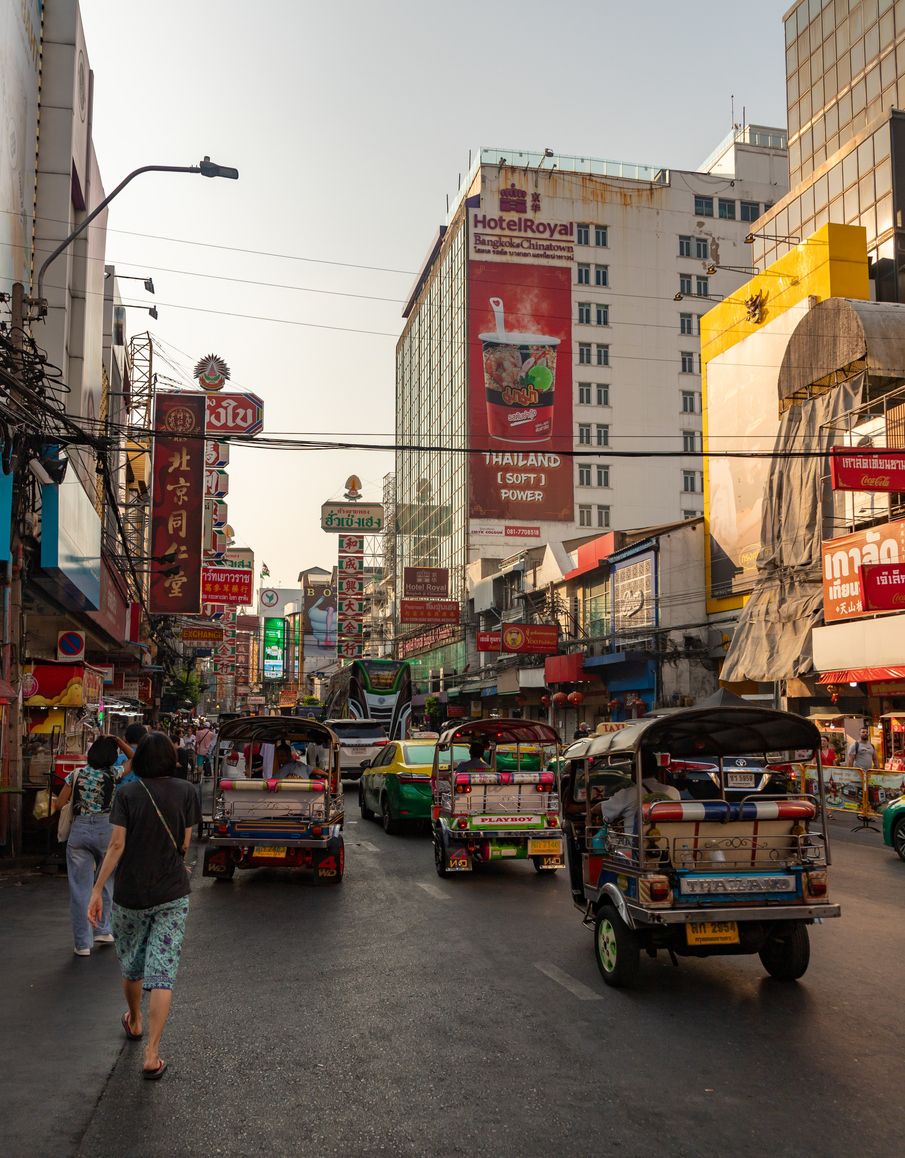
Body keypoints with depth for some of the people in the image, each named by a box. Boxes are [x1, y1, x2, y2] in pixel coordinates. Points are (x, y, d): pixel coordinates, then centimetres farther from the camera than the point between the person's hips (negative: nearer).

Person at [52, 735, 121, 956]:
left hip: (79, 830, 1)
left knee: (80, 888, 5)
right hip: (106, 829, -1)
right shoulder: (112, 774, -2)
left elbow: (57, 805, 5)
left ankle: (82, 943, 8)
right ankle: (103, 930, 22)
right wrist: (118, 741, 15)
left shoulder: (76, 775, 1)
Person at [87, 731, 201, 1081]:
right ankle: (152, 1055, -5)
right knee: (163, 972, 0)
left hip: (130, 894, 1)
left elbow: (117, 845, -11)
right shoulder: (185, 792, -4)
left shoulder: (127, 794, -7)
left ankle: (134, 1022, 45)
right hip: (172, 895, 0)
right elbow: (185, 844, -1)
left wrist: (97, 890, -7)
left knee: (131, 963, 22)